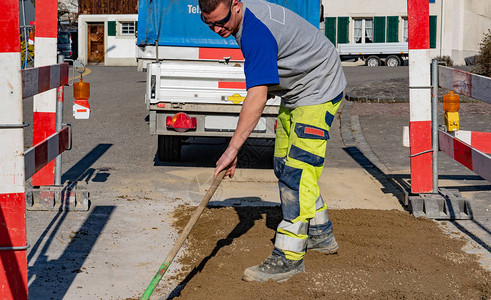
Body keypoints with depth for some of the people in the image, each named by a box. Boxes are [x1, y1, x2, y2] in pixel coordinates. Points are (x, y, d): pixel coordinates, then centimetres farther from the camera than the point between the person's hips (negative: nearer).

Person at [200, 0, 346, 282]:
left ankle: (289, 257, -19)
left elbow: (257, 97, -39)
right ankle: (321, 235, 27)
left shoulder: (256, 31, -33)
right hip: (295, 92, 11)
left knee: (297, 171, -18)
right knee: (285, 165, 14)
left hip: (319, 89, -11)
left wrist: (233, 148, -40)